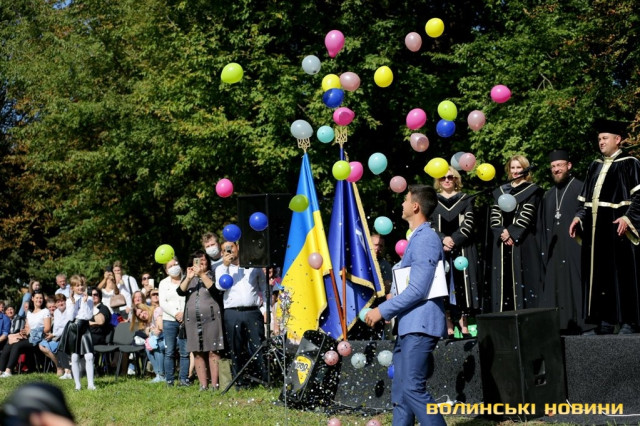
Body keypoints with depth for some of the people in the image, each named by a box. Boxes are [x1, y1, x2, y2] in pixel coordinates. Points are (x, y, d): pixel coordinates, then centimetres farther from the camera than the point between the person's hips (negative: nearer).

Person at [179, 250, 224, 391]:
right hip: (192, 319, 3)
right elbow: (180, 292, 1)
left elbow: (215, 289, -11)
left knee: (213, 351, -7)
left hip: (211, 317, -3)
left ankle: (214, 384, -8)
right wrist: (189, 278, -13)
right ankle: (203, 384, 1)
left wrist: (202, 274, -15)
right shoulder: (189, 278, 18)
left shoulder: (212, 275, 8)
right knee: (197, 353, 0)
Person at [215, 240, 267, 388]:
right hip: (232, 314, 0)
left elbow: (264, 287, 22)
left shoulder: (253, 265, 16)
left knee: (258, 347, -6)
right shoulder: (221, 269, 14)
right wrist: (225, 265, -8)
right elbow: (220, 286, -6)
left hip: (253, 312, 0)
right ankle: (240, 382, 4)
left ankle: (265, 379, -6)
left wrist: (262, 301, 8)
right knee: (236, 350, 0)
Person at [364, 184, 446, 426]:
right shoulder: (417, 238, 19)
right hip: (409, 326, 10)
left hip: (419, 326, -10)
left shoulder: (425, 239, -13)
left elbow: (418, 290, -20)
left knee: (413, 388, -14)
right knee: (400, 391, 8)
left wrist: (382, 311, -16)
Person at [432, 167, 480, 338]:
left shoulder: (465, 200, 10)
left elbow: (468, 224, 0)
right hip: (440, 250, 0)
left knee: (462, 285, -4)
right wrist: (443, 239, -14)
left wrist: (453, 240, -12)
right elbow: (429, 226, 2)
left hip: (462, 250, 0)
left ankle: (464, 325, -1)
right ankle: (449, 328, -3)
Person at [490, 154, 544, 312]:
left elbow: (526, 215, -6)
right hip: (502, 243, 4)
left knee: (521, 279, -8)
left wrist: (511, 233, -14)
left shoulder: (532, 190, 5)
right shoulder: (500, 191, 18)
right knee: (504, 280, 0)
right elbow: (495, 215, 8)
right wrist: (502, 233, -9)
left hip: (522, 242, -4)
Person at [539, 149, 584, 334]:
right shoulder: (549, 195, 18)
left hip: (575, 248, -6)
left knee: (575, 284, -6)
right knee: (556, 287, 3)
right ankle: (563, 324, 6)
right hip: (554, 251, 6)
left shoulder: (580, 189, -2)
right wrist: (544, 250, 10)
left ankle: (581, 323, -2)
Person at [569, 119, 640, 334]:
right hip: (595, 228, 7)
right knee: (598, 274, 5)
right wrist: (579, 217, 6)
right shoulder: (595, 167, 18)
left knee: (622, 274, -5)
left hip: (617, 227, -7)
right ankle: (604, 322, 8)